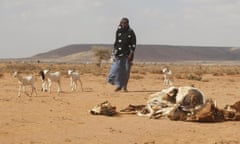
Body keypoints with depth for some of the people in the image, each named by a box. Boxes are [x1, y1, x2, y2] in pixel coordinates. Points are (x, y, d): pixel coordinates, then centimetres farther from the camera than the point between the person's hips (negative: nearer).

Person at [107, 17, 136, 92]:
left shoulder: (131, 32, -2)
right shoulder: (118, 31, 6)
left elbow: (133, 44, -2)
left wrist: (131, 53, -11)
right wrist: (114, 51, 8)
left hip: (127, 55, -2)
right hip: (118, 54, 2)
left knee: (126, 71, 2)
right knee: (116, 69, -7)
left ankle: (124, 86, 14)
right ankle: (118, 85, 5)